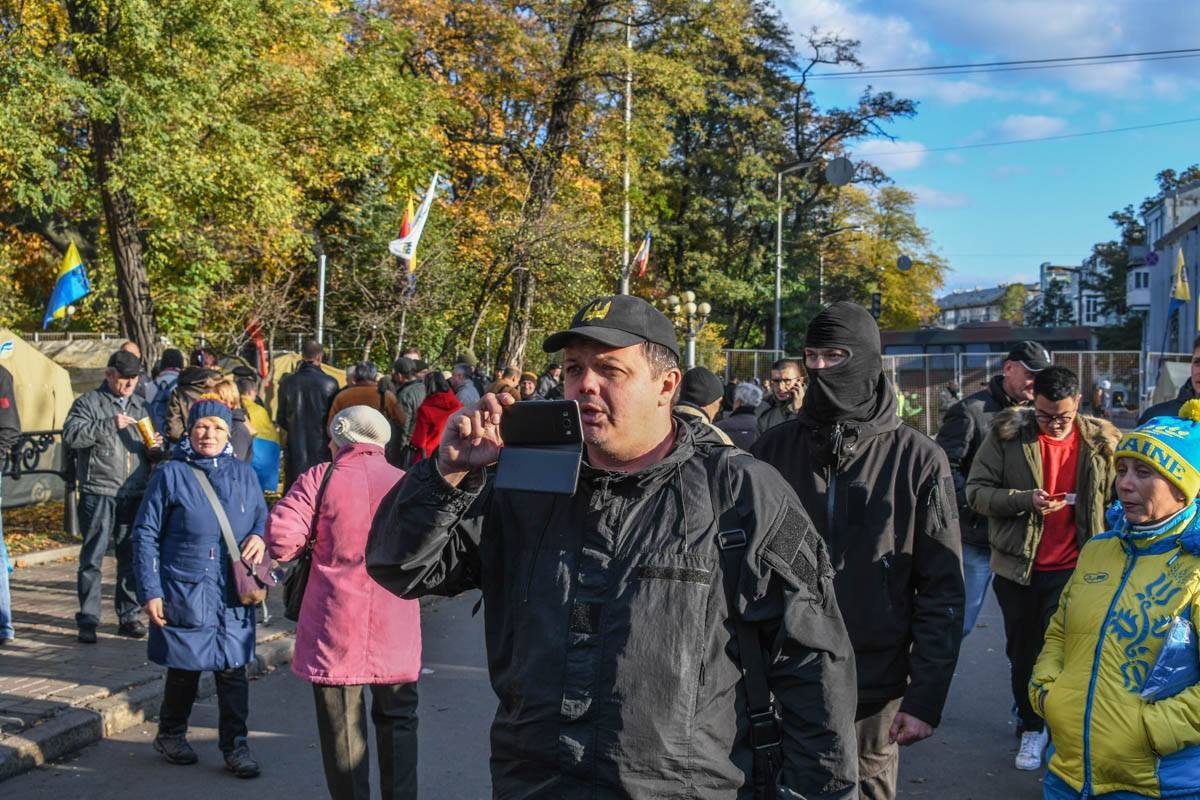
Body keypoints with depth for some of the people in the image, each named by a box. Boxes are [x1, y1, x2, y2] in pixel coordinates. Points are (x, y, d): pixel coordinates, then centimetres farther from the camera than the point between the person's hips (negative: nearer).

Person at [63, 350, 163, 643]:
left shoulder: (141, 406, 18)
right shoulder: (88, 402, 2)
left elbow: (152, 449, 26)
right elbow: (71, 435, -13)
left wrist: (156, 448, 2)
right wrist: (110, 424, -19)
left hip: (135, 494, 5)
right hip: (99, 493, -5)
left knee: (132, 558, 9)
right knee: (92, 558, -1)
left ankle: (128, 616, 18)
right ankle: (87, 621, 6)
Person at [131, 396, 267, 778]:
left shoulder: (244, 474, 7)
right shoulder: (170, 474, -3)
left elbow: (262, 516, 20)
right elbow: (145, 534, -1)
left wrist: (260, 536, -5)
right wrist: (149, 591, -6)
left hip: (234, 595, 3)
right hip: (185, 591, -2)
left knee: (233, 670, 3)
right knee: (184, 668, 11)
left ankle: (235, 746, 15)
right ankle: (171, 735, 33)